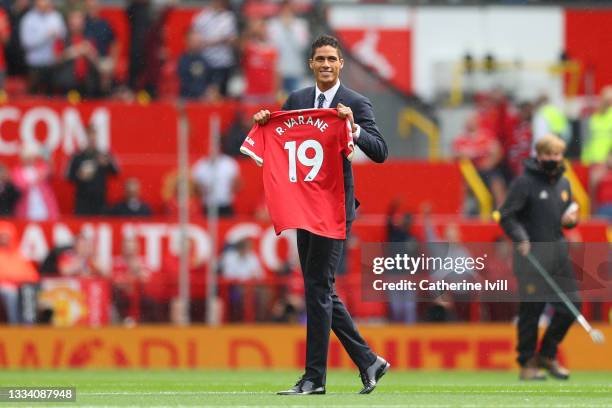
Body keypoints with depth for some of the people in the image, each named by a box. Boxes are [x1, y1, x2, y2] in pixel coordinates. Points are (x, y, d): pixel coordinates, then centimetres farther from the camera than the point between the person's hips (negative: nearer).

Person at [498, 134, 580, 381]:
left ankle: (547, 354, 20)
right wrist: (521, 239, -24)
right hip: (532, 254, -7)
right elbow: (507, 216, -10)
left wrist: (571, 219, 0)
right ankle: (527, 363, 8)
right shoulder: (525, 182, -7)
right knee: (531, 310, -3)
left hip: (559, 253, 7)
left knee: (570, 307, 4)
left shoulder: (563, 183, 14)